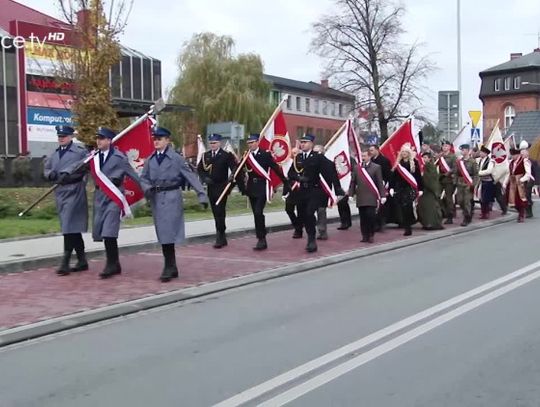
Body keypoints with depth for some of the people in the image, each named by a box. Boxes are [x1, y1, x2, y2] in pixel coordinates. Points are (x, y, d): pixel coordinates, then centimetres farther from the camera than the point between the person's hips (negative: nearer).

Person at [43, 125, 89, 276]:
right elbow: (46, 169, 16)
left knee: (69, 227, -11)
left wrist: (66, 176, -15)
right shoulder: (55, 154, 16)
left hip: (74, 192, -7)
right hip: (60, 193, 7)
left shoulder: (80, 151, -3)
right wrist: (52, 174, -5)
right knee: (72, 229, 11)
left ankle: (65, 262, -8)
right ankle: (82, 261, 19)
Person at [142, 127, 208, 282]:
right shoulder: (150, 160, 9)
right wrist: (148, 188, -11)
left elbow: (191, 176, -7)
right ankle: (172, 268, 19)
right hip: (156, 199, 5)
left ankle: (169, 268, -1)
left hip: (171, 198, -5)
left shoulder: (176, 158, -4)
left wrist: (202, 195, -13)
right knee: (162, 234, 9)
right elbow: (144, 178, 12)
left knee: (168, 233, -10)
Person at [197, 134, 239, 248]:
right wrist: (205, 178, -5)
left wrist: (232, 175, -28)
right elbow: (199, 169, 12)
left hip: (222, 187, -5)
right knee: (216, 213, 10)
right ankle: (222, 238, 19)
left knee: (220, 212, -10)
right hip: (211, 187, 5)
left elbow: (234, 167, -8)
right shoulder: (206, 155, 11)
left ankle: (220, 237, -7)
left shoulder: (226, 155, -3)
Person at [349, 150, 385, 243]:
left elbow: (380, 182, 0)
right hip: (360, 198, 3)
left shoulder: (376, 167, 3)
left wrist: (382, 196, -5)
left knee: (371, 216, -9)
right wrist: (351, 194, 4)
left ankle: (371, 235, 4)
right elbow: (353, 182, 12)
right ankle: (365, 236, 11)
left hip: (371, 198, -3)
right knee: (363, 218, 3)